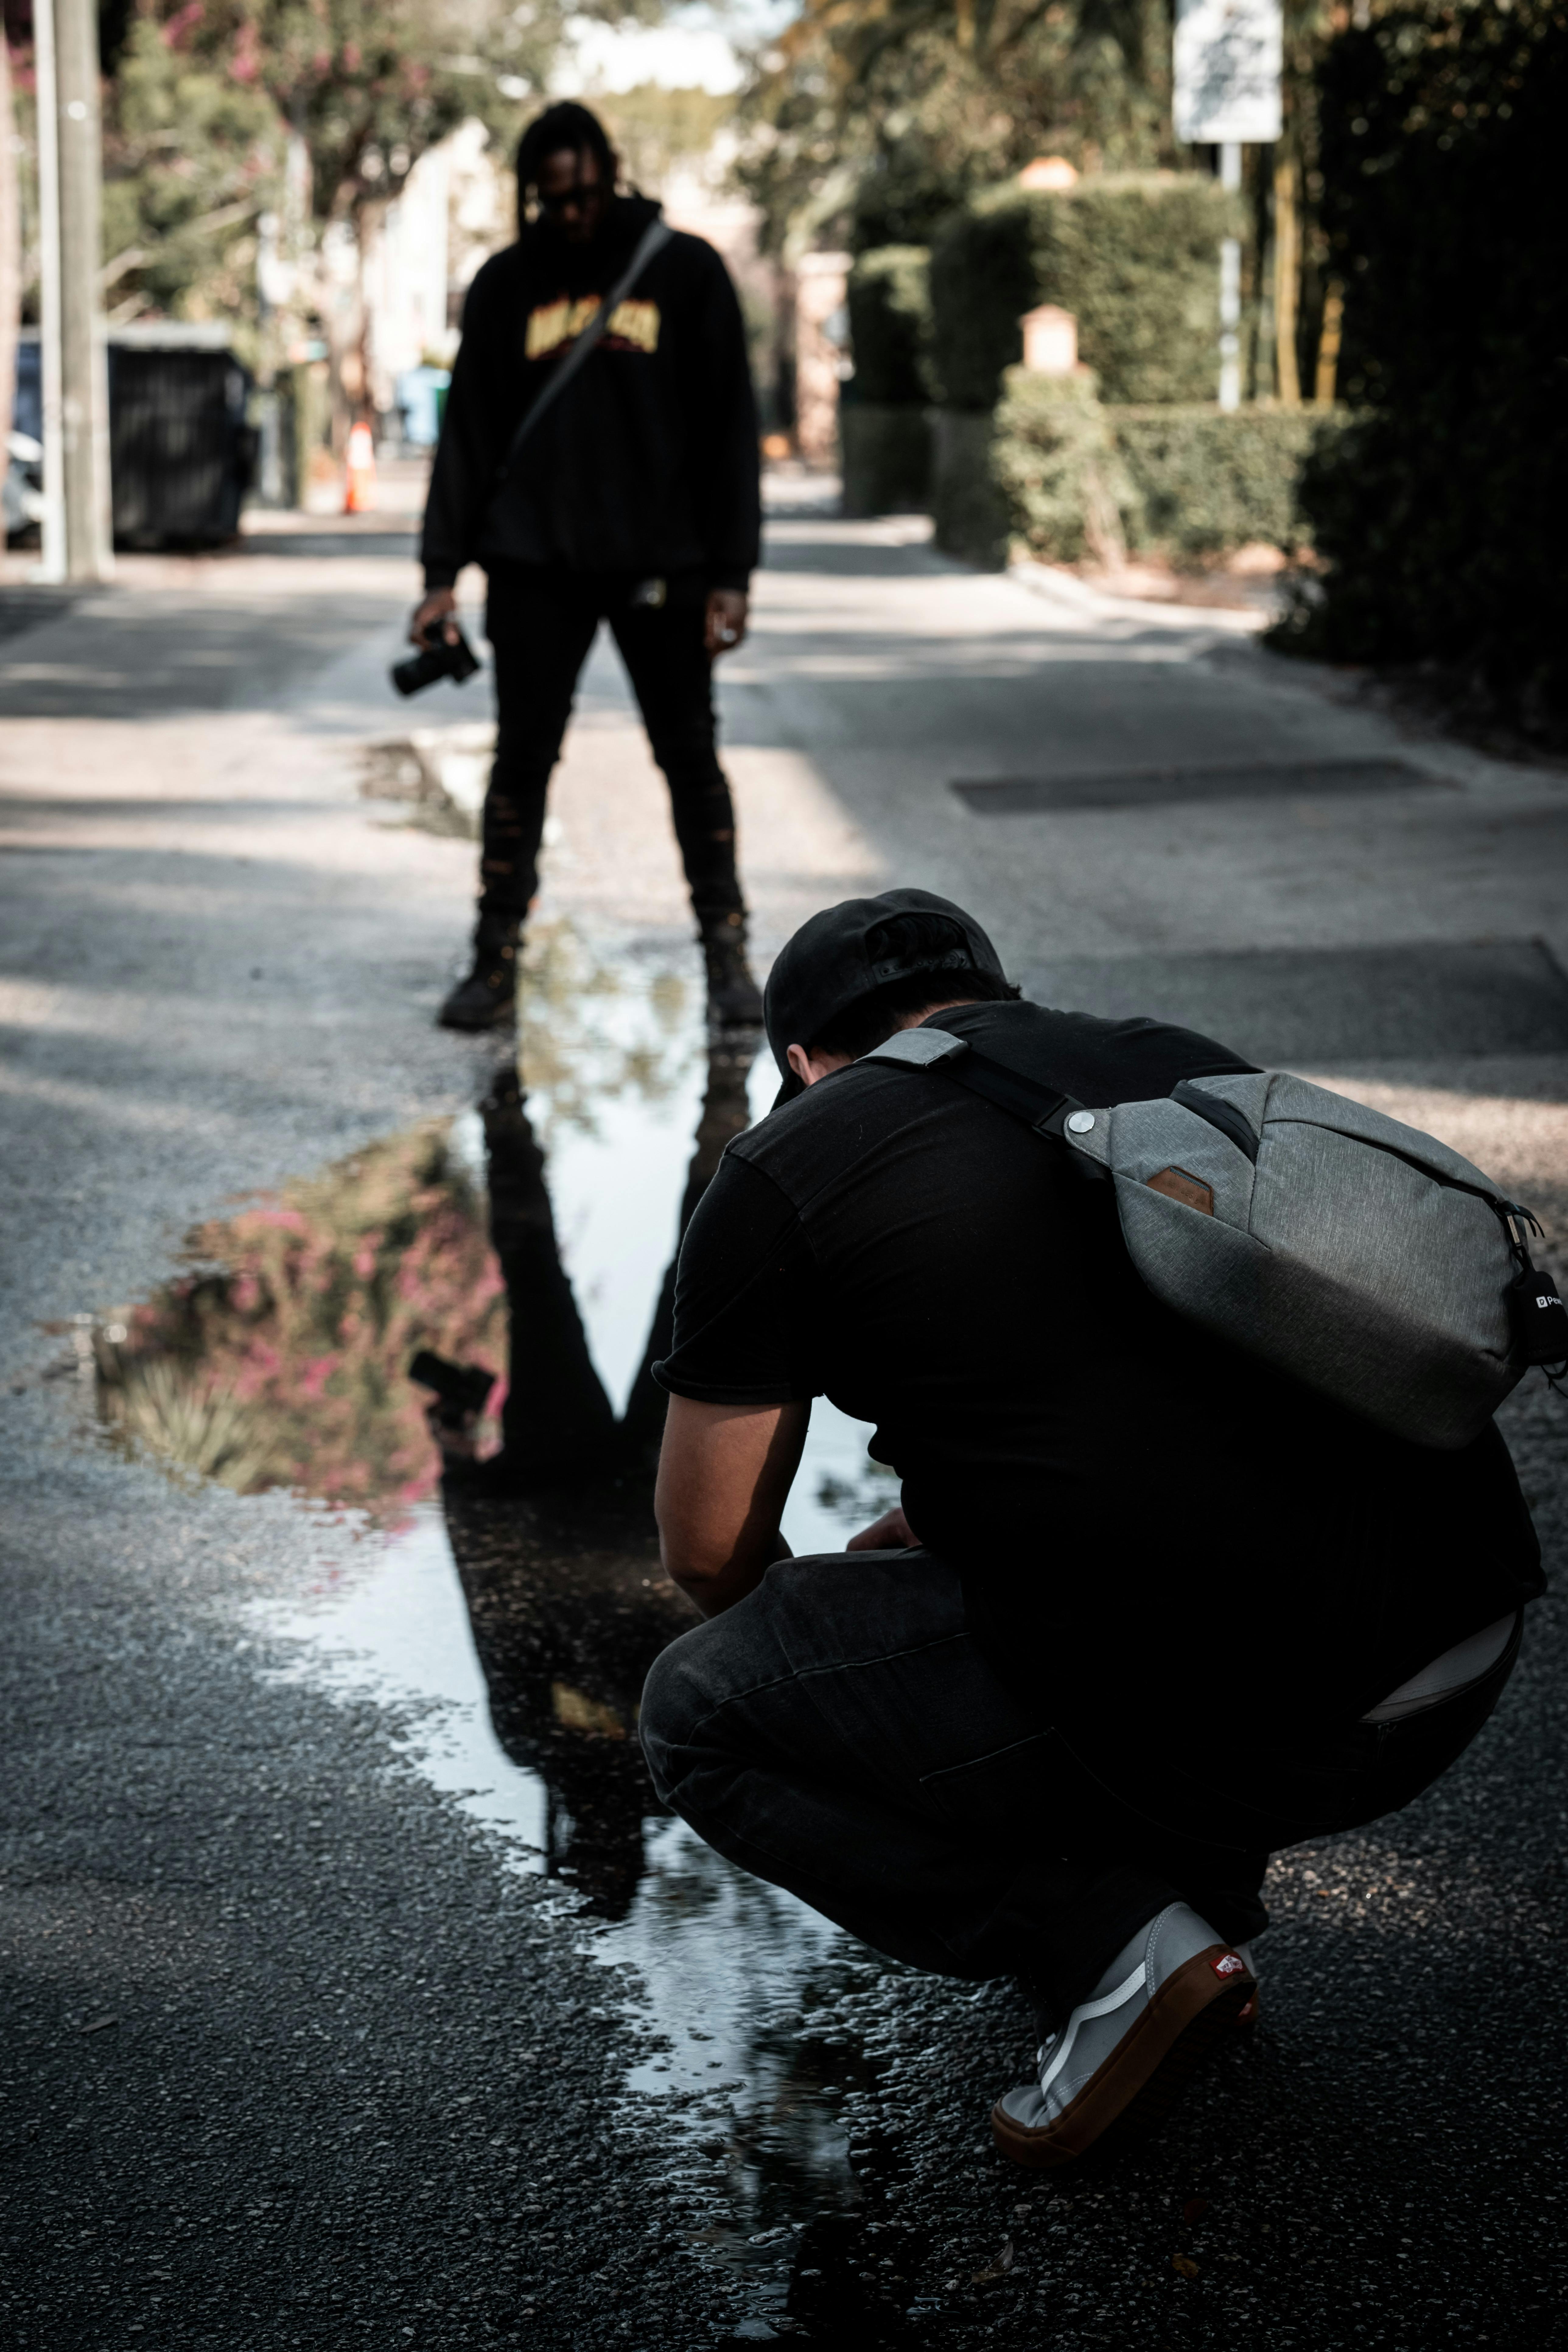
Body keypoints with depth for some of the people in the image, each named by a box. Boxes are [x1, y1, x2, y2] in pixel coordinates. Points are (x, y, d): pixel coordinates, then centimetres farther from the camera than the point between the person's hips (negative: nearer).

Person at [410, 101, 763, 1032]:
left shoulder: (687, 271, 2)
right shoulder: (507, 284, 7)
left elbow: (731, 429, 1)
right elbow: (470, 433, 9)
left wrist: (730, 576, -6)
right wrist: (443, 573, 2)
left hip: (659, 563, -1)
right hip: (536, 567, 1)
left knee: (690, 758, 4)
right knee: (522, 759, 2)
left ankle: (727, 950, 12)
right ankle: (497, 959, 6)